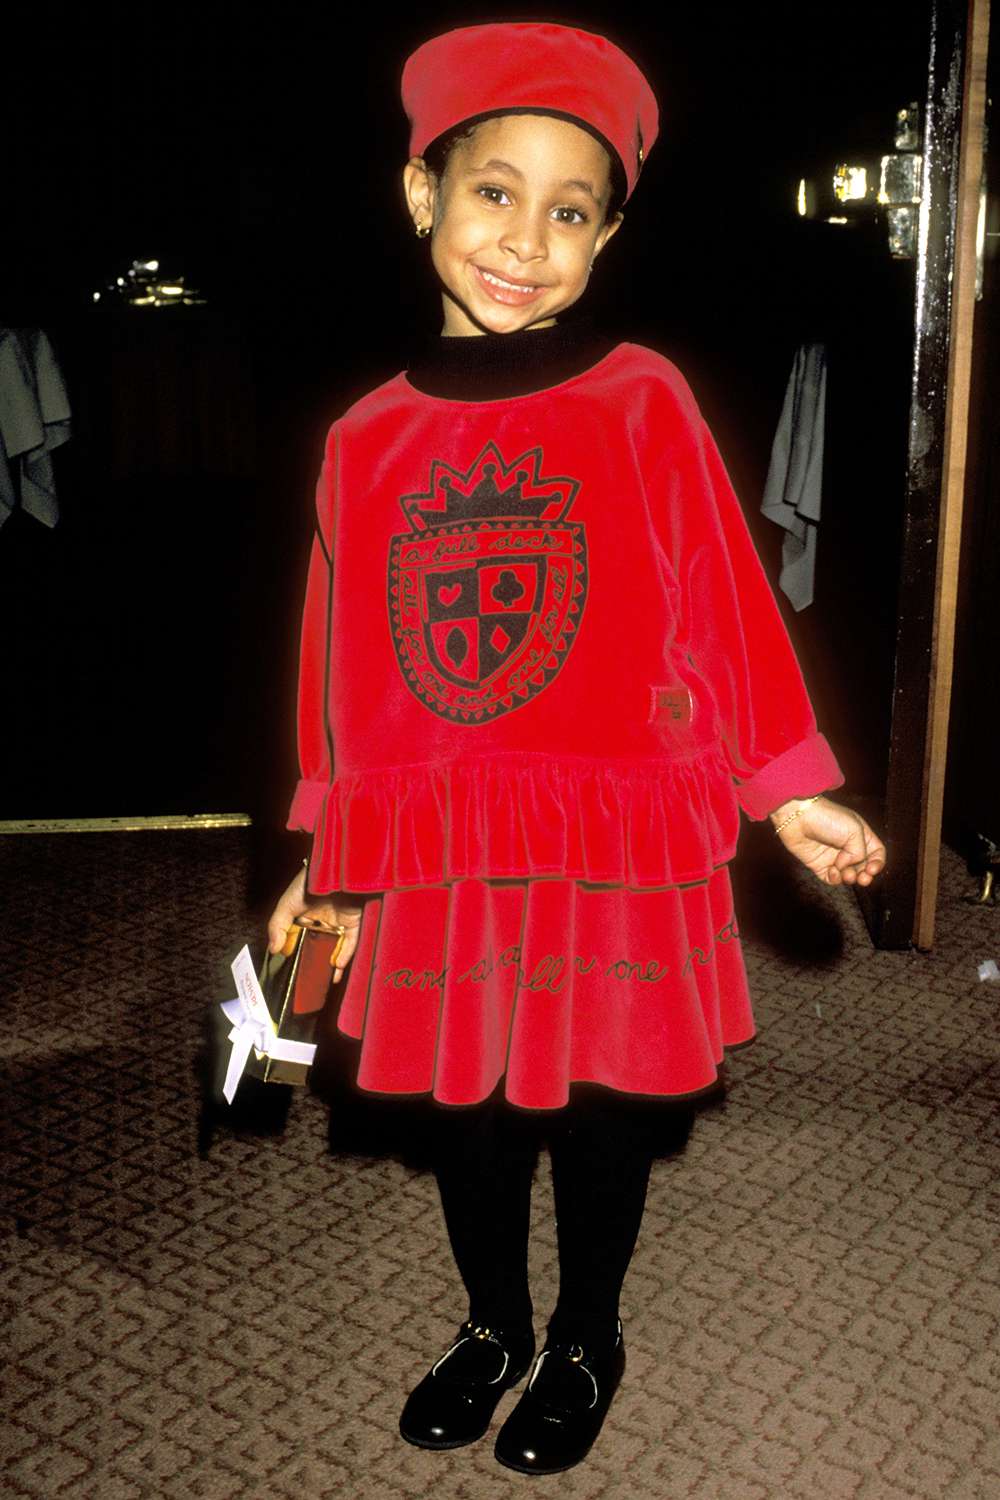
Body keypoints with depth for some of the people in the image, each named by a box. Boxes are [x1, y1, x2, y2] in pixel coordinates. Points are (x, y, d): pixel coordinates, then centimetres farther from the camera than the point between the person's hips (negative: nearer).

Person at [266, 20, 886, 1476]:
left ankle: (587, 1341, 40)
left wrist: (791, 794, -1)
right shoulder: (369, 436, 2)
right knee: (464, 1105, 17)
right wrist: (325, 859, 13)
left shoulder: (641, 400, -7)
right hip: (438, 854, 3)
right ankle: (493, 1326, 44)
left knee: (599, 1108, 13)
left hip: (619, 847, -2)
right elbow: (346, 660, 8)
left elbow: (725, 602, -2)